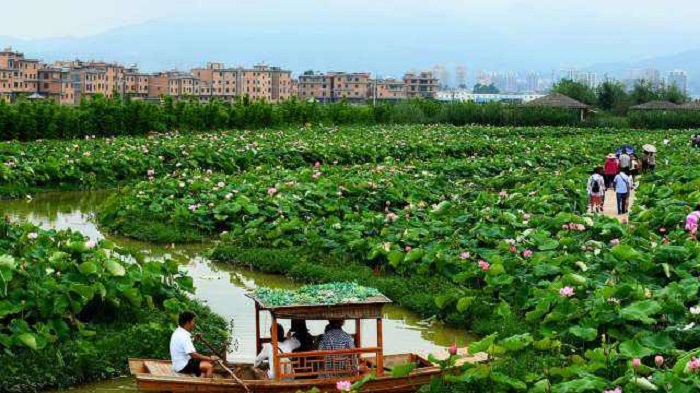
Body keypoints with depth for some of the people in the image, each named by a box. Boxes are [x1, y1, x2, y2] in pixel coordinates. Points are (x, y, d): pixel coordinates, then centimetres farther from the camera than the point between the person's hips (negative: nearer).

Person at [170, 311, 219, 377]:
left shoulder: (178, 332, 11)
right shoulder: (184, 336, -21)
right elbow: (193, 354, -27)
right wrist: (210, 358, -19)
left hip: (180, 364, 11)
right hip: (183, 366, -11)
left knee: (207, 363, 15)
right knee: (209, 367, -17)